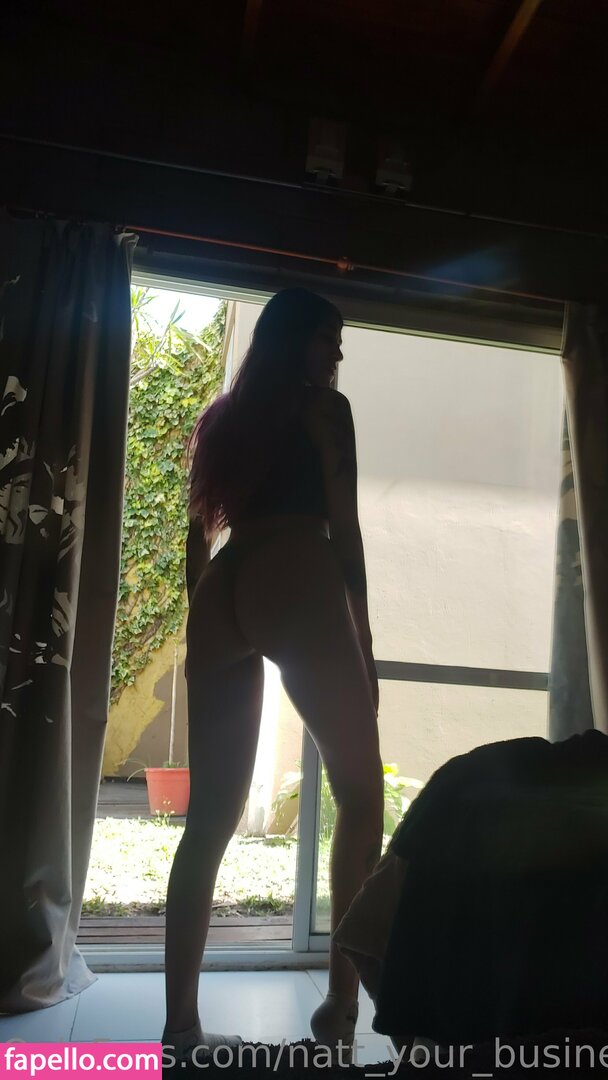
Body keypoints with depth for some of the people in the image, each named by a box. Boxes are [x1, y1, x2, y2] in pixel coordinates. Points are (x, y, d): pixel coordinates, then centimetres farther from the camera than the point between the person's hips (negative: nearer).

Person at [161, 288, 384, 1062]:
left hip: (220, 596, 6)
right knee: (360, 791, 7)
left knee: (210, 814, 7)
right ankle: (342, 1001, 7)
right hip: (296, 587, -6)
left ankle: (181, 1025, 10)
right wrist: (362, 630, 2)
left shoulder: (221, 415, 25)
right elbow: (342, 526, 0)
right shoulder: (324, 406, 8)